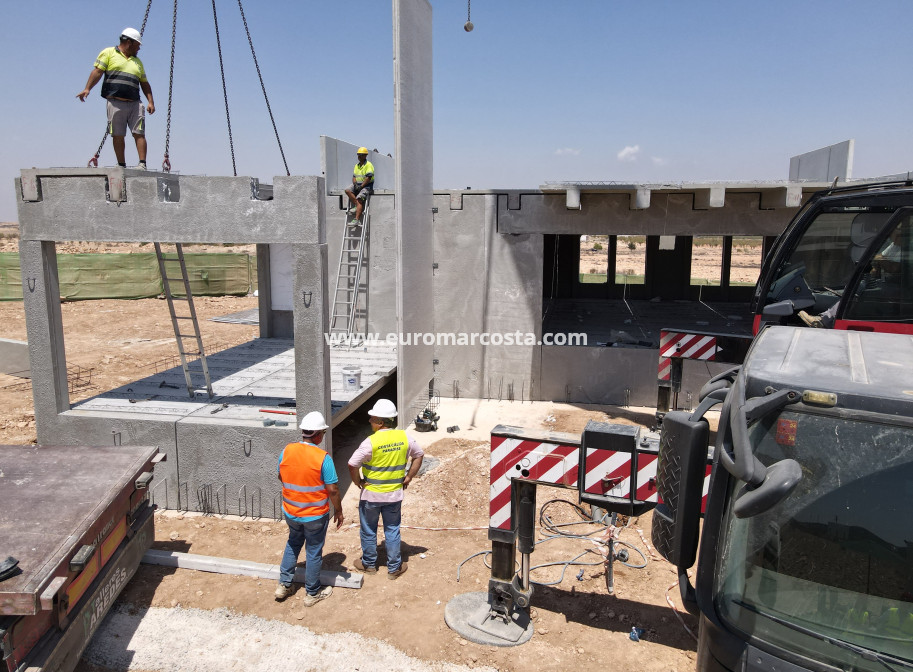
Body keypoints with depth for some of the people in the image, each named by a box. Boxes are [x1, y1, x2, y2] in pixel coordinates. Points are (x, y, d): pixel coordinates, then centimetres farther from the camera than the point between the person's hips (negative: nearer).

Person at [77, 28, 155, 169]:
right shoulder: (109, 53, 10)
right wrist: (87, 88, -10)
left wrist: (150, 101, 10)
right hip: (115, 103, -3)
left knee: (139, 134, -8)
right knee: (118, 135, -3)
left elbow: (144, 83, 24)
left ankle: (142, 164, -9)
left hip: (135, 104, 4)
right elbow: (98, 71, 2)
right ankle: (121, 165, 1)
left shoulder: (137, 62, 25)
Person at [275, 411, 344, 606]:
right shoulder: (323, 458, -23)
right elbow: (332, 489, -19)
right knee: (314, 551, 13)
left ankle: (284, 584, 33)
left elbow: (281, 477, 6)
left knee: (293, 543, 27)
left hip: (290, 511, 4)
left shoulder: (286, 451, -10)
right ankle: (313, 593, 27)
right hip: (315, 515, -4)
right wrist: (338, 511, -4)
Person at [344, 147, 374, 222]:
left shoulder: (368, 165, -7)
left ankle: (357, 219, -32)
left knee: (359, 199, -25)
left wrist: (361, 186, -19)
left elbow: (368, 178, -16)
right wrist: (355, 184, -7)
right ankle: (357, 205, -16)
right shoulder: (356, 166, 17)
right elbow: (354, 177, 15)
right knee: (347, 191, -17)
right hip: (358, 185, 8)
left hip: (367, 186, -8)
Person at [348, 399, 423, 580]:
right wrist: (408, 477, 10)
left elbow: (352, 465, -24)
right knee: (392, 531, 16)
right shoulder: (403, 437, -7)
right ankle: (394, 567, 25)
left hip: (371, 494, -3)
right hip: (395, 494, 4)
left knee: (369, 531, 17)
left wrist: (358, 482, -7)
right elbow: (419, 455, 6)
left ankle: (369, 564, 32)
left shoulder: (371, 442, -22)